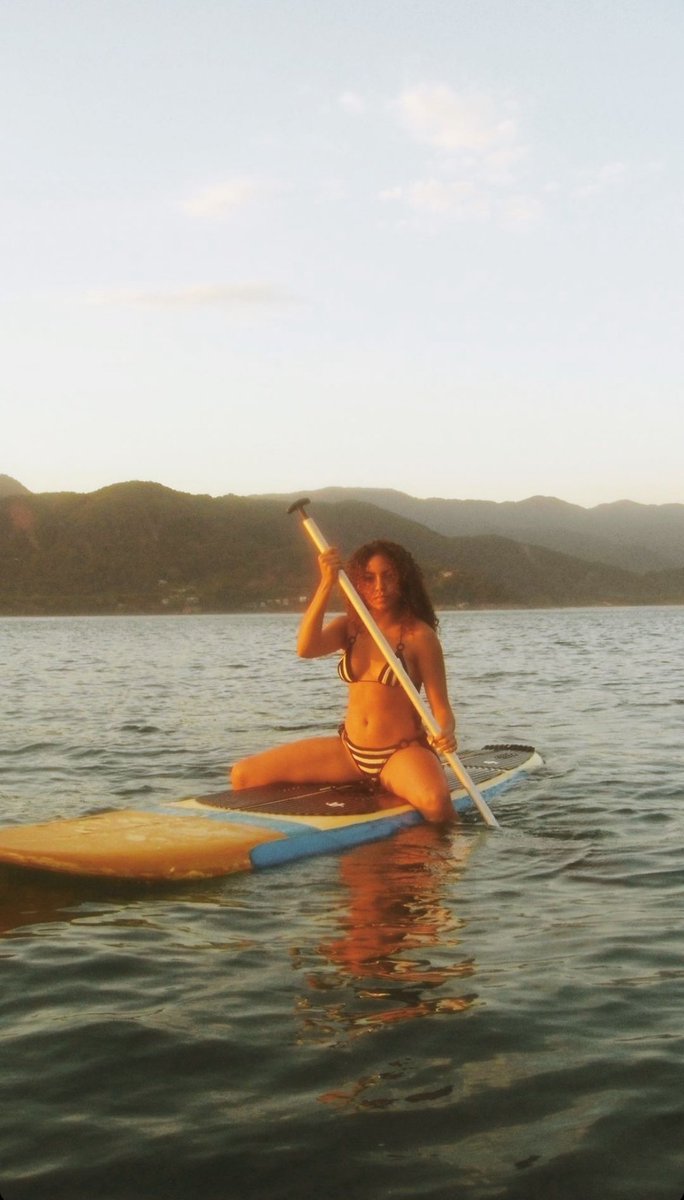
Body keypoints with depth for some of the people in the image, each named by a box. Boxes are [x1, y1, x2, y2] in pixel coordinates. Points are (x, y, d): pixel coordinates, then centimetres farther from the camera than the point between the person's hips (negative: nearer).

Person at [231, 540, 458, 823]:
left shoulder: (419, 635, -8)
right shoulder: (349, 627, 6)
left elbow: (441, 707, -9)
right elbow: (306, 648, -16)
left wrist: (446, 733, -33)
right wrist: (327, 584, -24)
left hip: (402, 753, -5)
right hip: (349, 750, 5)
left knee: (435, 802, -40)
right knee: (244, 775, -4)